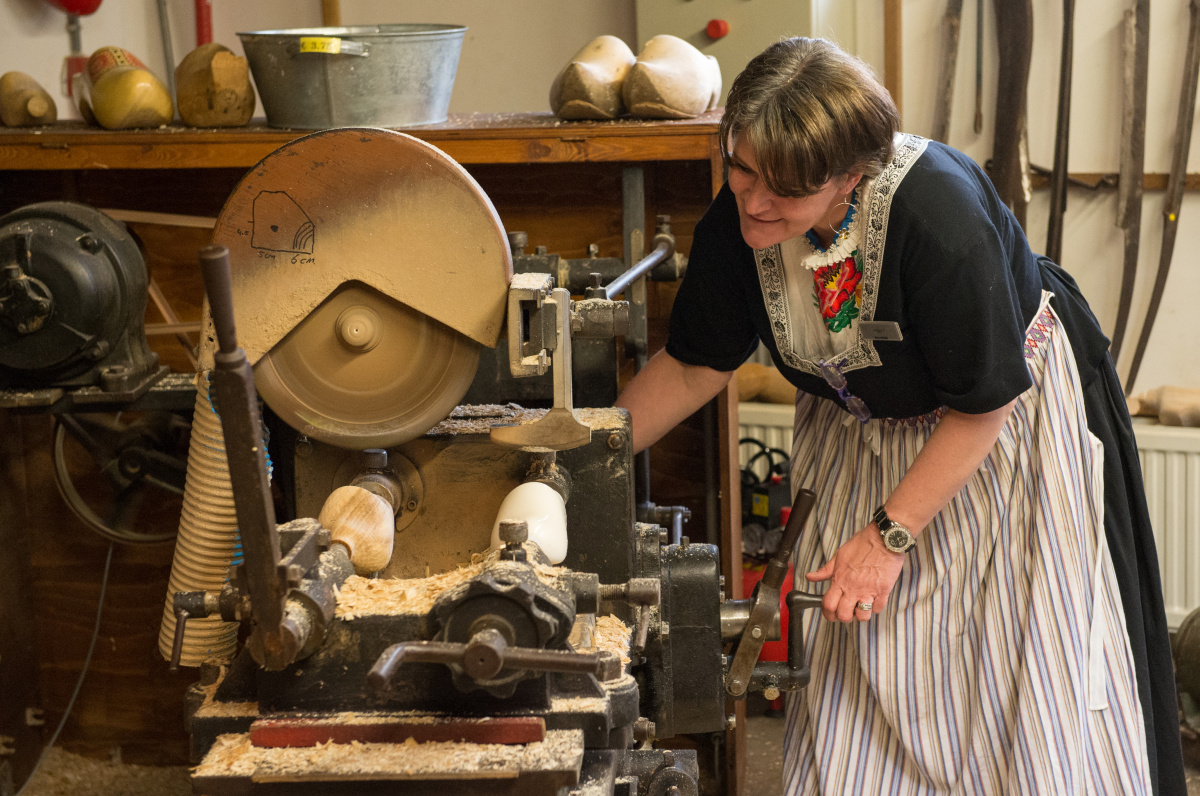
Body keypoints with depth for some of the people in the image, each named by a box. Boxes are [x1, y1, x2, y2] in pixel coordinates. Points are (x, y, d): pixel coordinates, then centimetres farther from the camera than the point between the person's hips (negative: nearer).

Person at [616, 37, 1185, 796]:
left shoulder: (937, 213, -37)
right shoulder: (738, 221, -21)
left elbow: (985, 401, -27)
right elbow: (696, 363, -5)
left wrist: (891, 533, -24)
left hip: (1004, 427, -4)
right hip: (861, 427, 5)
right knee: (847, 666, 6)